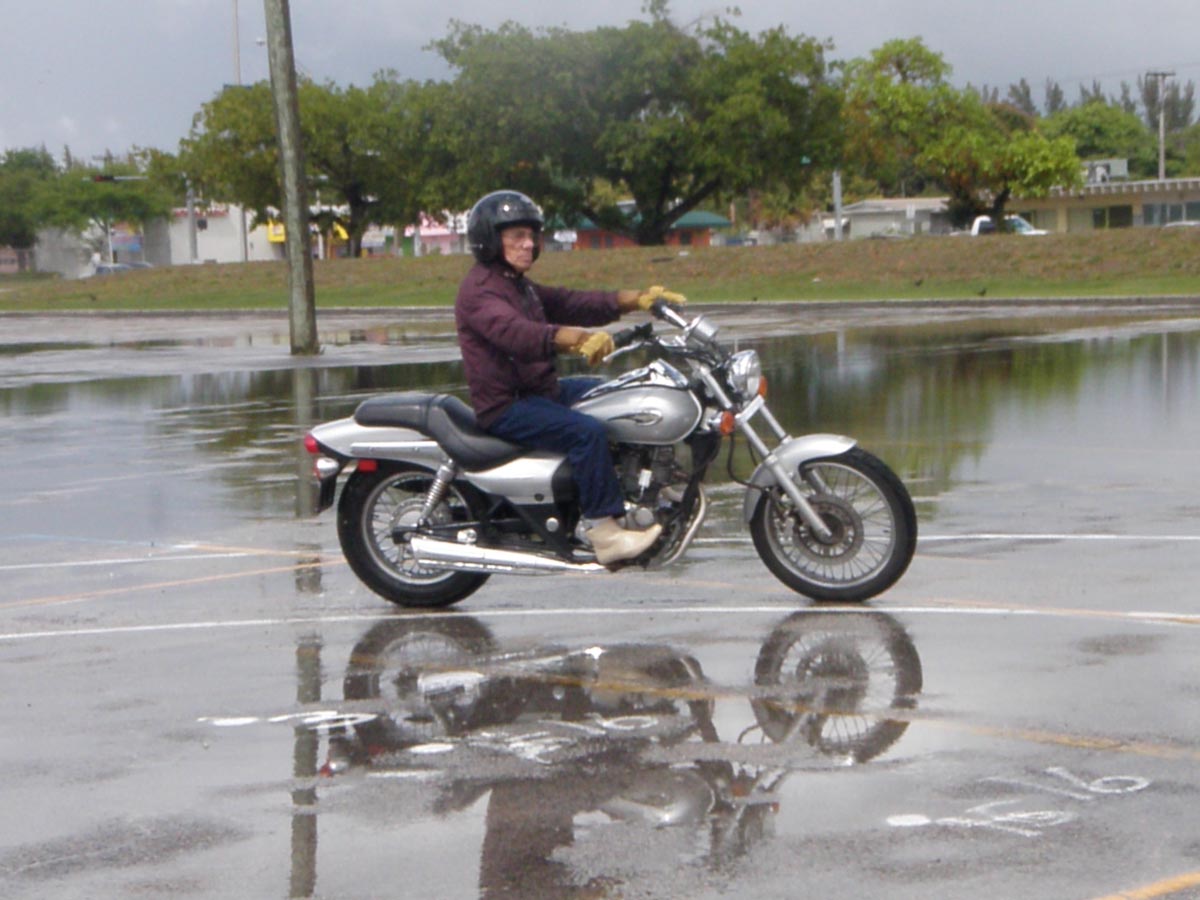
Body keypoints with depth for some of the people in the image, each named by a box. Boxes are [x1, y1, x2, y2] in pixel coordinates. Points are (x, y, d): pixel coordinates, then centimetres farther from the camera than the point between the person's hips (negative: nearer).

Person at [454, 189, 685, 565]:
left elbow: (571, 303, 12)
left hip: (540, 389, 11)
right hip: (506, 407, -11)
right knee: (588, 431, -29)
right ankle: (604, 533, -29)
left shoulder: (520, 285, 20)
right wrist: (577, 338, -49)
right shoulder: (479, 290, -15)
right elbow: (514, 332, -34)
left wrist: (638, 299, 0)